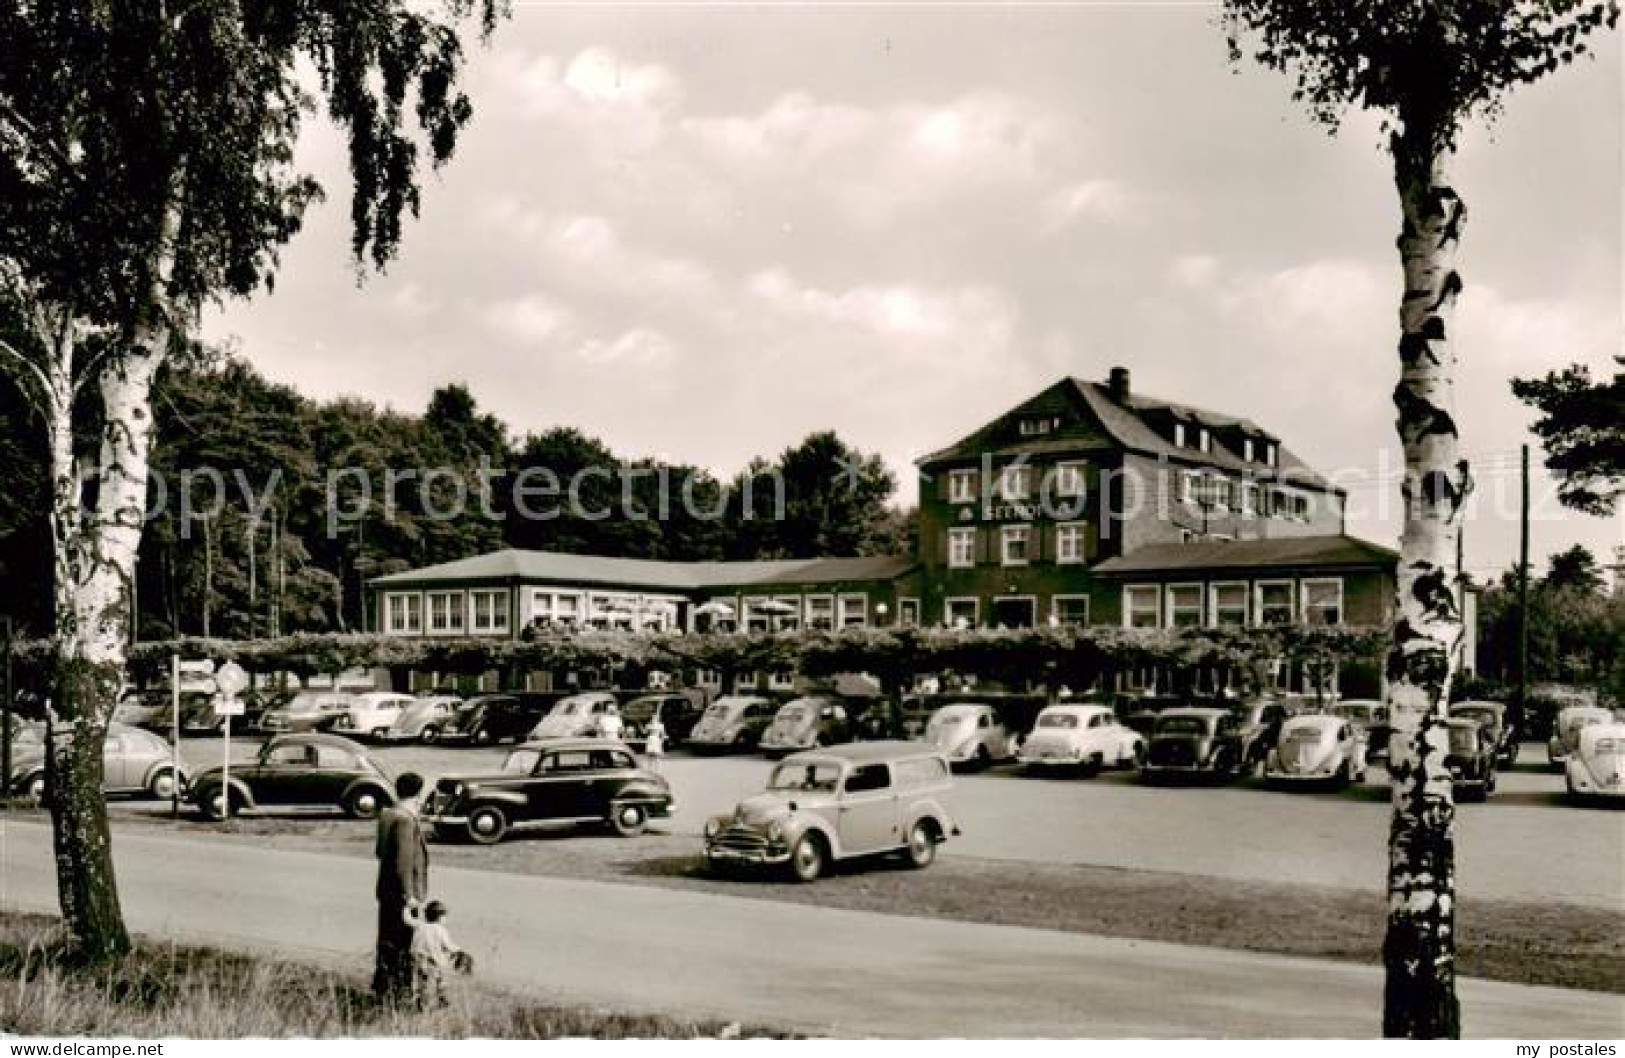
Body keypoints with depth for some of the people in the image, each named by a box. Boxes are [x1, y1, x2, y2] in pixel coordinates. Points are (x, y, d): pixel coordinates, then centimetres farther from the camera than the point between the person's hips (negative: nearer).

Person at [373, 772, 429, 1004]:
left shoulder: (386, 815, 8)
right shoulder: (406, 820, -20)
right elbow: (404, 860, -23)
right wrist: (410, 895, -19)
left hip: (386, 889, 9)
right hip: (402, 892, -9)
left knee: (387, 940, 15)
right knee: (403, 942, -1)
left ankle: (381, 987, 23)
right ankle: (400, 991, 3)